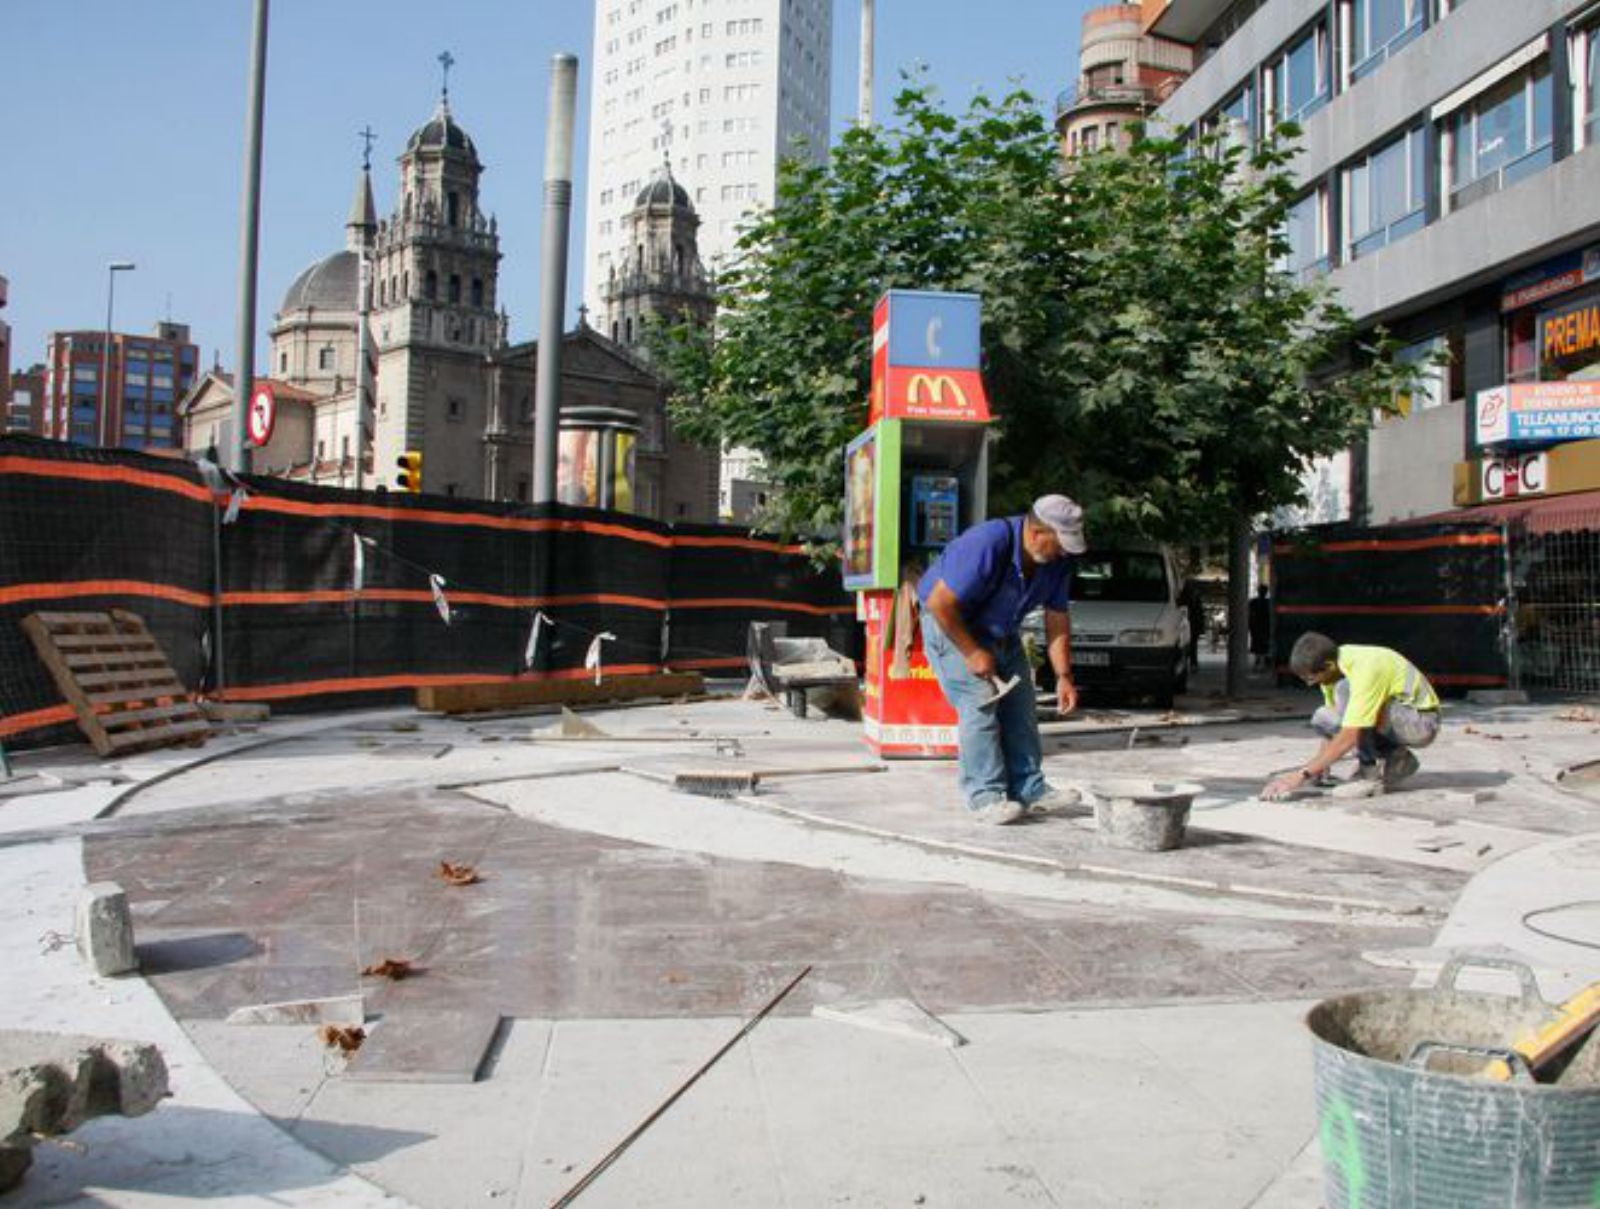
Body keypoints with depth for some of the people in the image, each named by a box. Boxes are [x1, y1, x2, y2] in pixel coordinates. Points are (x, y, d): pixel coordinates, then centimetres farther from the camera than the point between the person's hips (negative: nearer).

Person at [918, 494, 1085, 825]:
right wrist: (972, 653, -23)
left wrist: (1064, 675, -6)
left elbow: (1057, 619, -1)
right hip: (951, 624, -7)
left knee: (1020, 704, 2)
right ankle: (985, 796, -11)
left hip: (1000, 631, 8)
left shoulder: (1058, 560, -10)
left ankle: (1028, 790, 9)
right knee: (980, 702, -16)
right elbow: (939, 604, -30)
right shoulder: (987, 544, -33)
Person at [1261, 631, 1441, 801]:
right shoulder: (1336, 660, -6)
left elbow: (1349, 738, -36)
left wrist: (1302, 775, -35)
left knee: (1345, 688, -29)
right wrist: (1321, 764, -6)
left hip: (1422, 720, -9)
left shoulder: (1364, 669, -32)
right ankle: (1396, 760, 4)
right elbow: (1333, 724, 6)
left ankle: (1371, 773, -16)